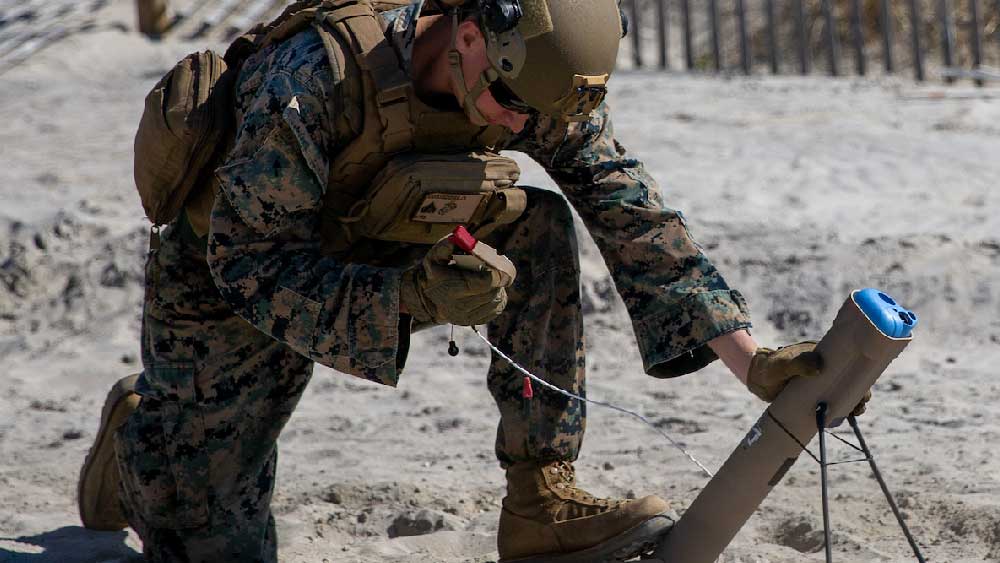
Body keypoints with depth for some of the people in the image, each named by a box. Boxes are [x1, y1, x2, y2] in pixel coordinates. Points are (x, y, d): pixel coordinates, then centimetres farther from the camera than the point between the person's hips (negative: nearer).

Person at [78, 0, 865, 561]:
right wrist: (409, 295, -46)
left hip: (380, 253, 4)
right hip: (232, 286, -4)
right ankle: (139, 426, 30)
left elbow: (632, 218, -20)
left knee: (541, 232, -22)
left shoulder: (540, 81, -22)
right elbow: (250, 263, -33)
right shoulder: (309, 83, -38)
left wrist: (755, 361, -27)